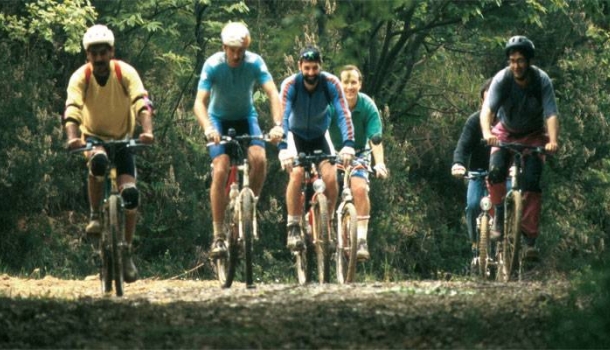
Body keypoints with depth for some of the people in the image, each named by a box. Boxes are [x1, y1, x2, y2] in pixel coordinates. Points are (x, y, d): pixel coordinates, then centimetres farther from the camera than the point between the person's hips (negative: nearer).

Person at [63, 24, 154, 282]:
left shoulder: (126, 73, -20)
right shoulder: (80, 77, -20)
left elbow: (142, 103, -32)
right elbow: (72, 109, -33)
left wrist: (147, 131, -50)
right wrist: (73, 137, -52)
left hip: (123, 138, 1)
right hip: (93, 137, -1)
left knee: (130, 193, -16)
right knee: (98, 161, -37)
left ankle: (127, 252, -1)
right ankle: (95, 217, -18)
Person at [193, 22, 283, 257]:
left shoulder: (254, 62, -21)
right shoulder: (213, 65, -24)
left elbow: (273, 94, -29)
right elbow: (199, 102, -31)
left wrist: (278, 125, -46)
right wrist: (208, 128, -50)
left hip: (246, 117, 1)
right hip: (219, 118, -1)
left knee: (259, 159, -26)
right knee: (220, 171, -19)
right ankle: (218, 236, -15)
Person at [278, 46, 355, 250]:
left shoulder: (331, 84, -24)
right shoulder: (290, 85, -27)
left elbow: (344, 114, -29)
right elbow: (283, 116, -36)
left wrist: (348, 144, -44)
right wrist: (283, 147, -50)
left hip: (320, 136, 1)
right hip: (296, 135, -1)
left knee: (331, 178, -18)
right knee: (297, 174, -26)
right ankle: (293, 227, -16)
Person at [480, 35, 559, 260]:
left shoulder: (542, 81, -24)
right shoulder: (502, 79, -24)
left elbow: (551, 115, -31)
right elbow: (487, 109, -34)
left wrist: (553, 141, -49)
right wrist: (487, 133, -54)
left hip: (534, 135, -1)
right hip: (506, 132, 1)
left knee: (532, 181, -17)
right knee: (496, 171, -25)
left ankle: (531, 238, -13)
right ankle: (499, 216, -2)